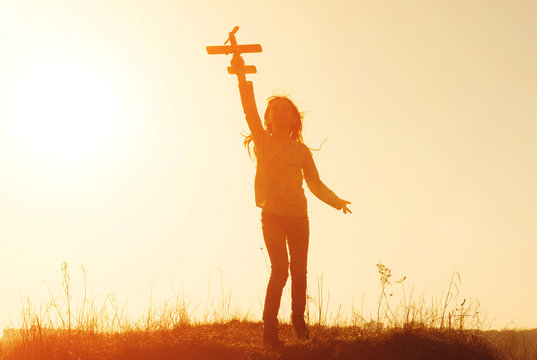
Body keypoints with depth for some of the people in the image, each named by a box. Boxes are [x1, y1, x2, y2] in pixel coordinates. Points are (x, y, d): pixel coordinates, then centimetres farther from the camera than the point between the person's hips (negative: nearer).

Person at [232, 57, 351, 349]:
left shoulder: (301, 151, 10)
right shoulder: (264, 142, 3)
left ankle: (299, 319, 33)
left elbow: (315, 184, 12)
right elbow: (249, 109, -9)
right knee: (280, 269, -16)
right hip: (272, 216, -3)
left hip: (298, 217, 3)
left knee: (299, 270, 10)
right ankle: (269, 329, -11)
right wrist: (242, 76, -18)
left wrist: (336, 201, -2)